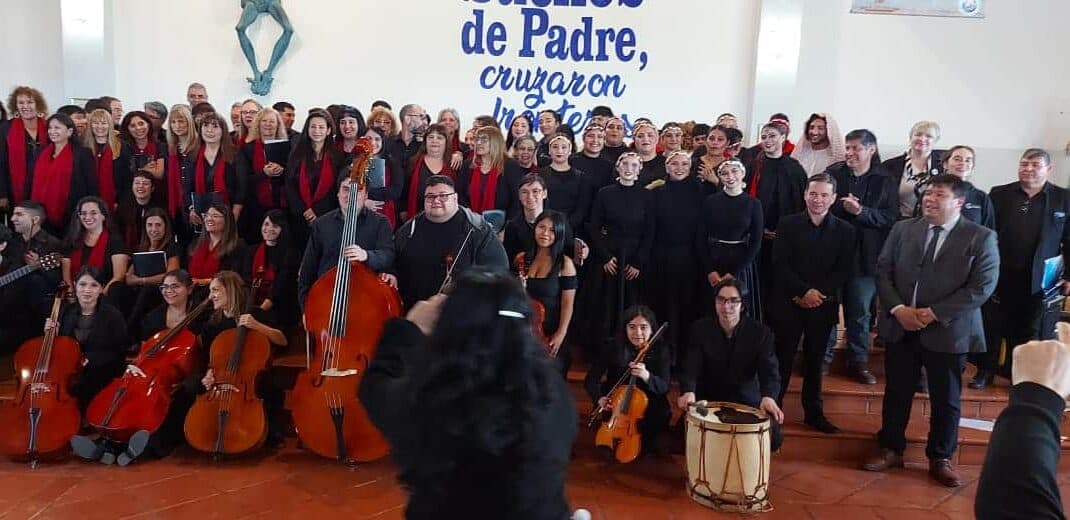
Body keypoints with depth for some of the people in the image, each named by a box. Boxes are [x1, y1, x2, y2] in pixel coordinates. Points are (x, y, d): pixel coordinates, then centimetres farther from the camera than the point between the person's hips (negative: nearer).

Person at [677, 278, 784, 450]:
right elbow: (690, 366, -16)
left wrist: (768, 396, -42)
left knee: (773, 439, -22)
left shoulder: (760, 332, -7)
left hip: (746, 402, 0)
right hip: (708, 400, 0)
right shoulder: (700, 329, -6)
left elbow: (770, 370, -18)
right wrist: (688, 391, -40)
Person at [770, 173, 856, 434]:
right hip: (788, 303, -1)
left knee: (815, 360, 11)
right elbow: (780, 263, -6)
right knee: (782, 358, 2)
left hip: (823, 305, 1)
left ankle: (814, 412, 22)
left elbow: (843, 271, -1)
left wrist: (817, 295, -12)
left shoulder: (845, 230, 3)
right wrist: (805, 291, -16)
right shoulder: (788, 224, 1)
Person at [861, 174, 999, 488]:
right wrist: (898, 308, -12)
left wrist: (934, 313, -16)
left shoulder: (981, 238, -4)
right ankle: (891, 450, 27)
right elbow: (883, 271, 4)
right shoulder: (903, 229, 6)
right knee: (896, 393, 12)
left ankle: (940, 459, 24)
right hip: (900, 328, 3)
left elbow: (982, 286, -11)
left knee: (945, 400, 9)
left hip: (947, 331, -2)